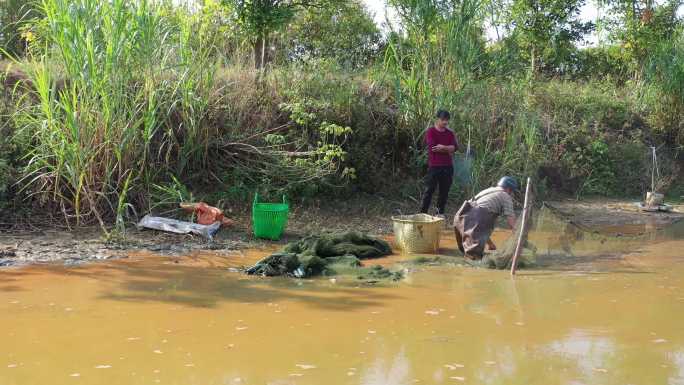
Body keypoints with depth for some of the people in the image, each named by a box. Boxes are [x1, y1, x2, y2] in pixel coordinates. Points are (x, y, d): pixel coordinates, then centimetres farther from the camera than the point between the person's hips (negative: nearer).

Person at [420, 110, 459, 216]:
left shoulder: (450, 133, 11)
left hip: (448, 167, 5)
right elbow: (432, 147, -16)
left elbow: (455, 147, -3)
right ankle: (423, 214, 1)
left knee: (444, 192, 7)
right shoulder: (431, 131, -3)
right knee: (429, 190, -3)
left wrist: (442, 147, -17)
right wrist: (448, 149, -9)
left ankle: (440, 214, 15)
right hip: (434, 166, -5)